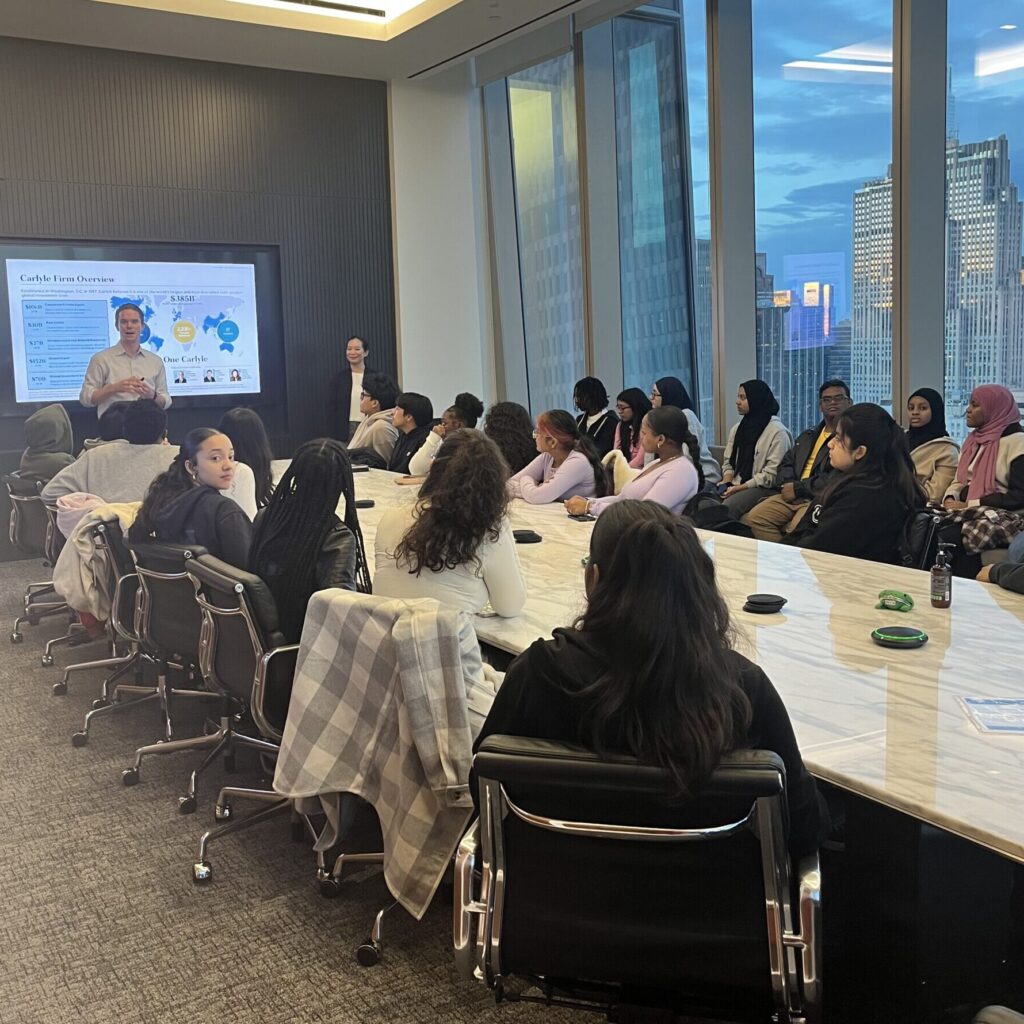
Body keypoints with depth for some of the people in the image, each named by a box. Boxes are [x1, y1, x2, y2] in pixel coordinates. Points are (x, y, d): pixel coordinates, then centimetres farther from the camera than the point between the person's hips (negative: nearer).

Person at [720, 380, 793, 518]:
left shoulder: (777, 432, -6)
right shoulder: (737, 429, 17)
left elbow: (771, 474, -12)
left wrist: (740, 488, -15)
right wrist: (727, 481, -2)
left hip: (762, 488, -6)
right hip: (735, 487, 6)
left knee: (728, 506, -34)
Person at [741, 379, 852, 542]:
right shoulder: (808, 435, 26)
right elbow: (786, 463, 23)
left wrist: (797, 489, -12)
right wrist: (787, 485, 0)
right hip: (792, 495, 8)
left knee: (796, 528, -35)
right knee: (754, 517, -12)